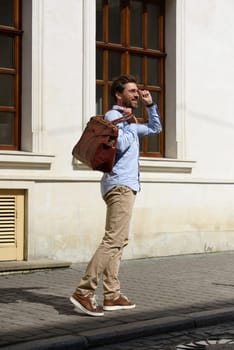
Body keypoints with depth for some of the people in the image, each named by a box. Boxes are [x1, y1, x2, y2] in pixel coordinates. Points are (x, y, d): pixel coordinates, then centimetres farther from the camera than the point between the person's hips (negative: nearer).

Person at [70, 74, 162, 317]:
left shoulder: (127, 121, 23)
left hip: (125, 186, 10)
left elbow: (155, 128, 36)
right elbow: (121, 144, -21)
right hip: (120, 185, -10)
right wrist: (131, 125, -4)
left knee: (119, 242, 7)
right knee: (113, 240, -18)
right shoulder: (113, 116, -5)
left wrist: (149, 104, 23)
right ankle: (83, 292, -21)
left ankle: (112, 295, 8)